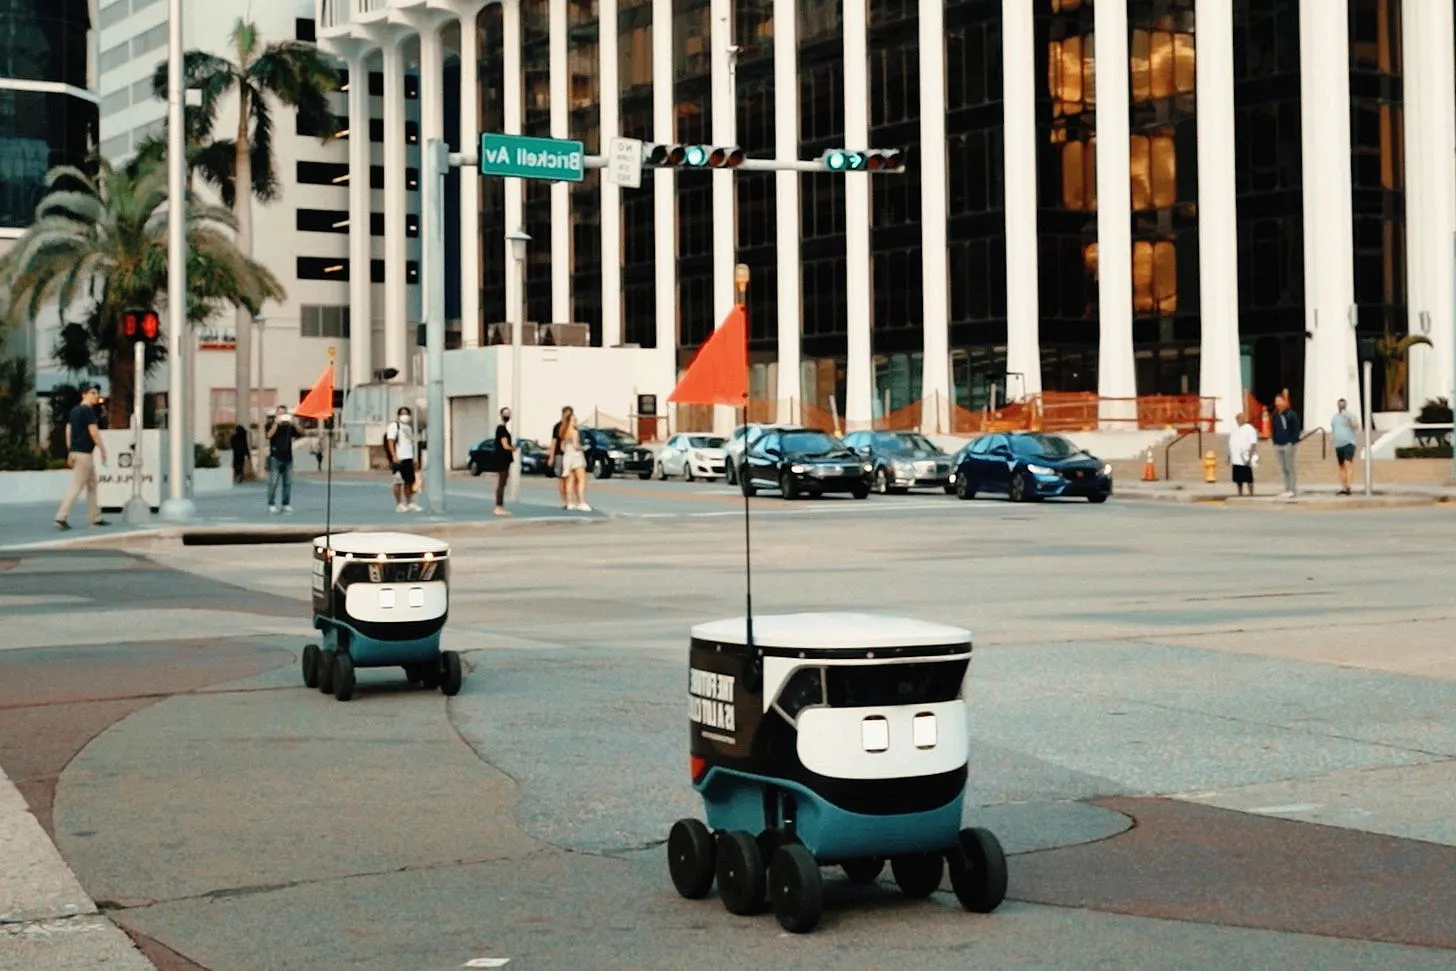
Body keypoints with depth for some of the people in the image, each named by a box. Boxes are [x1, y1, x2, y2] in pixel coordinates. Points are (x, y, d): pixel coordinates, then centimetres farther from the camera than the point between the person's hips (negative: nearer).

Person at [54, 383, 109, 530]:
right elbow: (93, 432, -16)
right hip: (84, 453, -9)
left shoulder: (74, 411, 15)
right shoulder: (88, 410, -11)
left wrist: (70, 452, 16)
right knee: (76, 486, -9)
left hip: (75, 452, 9)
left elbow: (68, 431, 15)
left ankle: (96, 518, 19)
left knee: (92, 485, 16)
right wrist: (103, 450, -10)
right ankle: (61, 517, -13)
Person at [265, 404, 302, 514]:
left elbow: (301, 434, 1)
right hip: (275, 458, -4)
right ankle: (272, 505, -3)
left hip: (288, 457, 4)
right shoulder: (271, 424, 2)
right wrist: (276, 423, -23)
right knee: (273, 482, -7)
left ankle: (286, 504, 11)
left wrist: (294, 423, -12)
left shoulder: (289, 425, 10)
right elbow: (269, 435, -17)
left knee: (288, 482, 5)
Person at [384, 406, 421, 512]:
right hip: (398, 459, -8)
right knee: (398, 482, -5)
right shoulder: (394, 426, -4)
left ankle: (409, 503, 17)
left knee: (410, 481, 9)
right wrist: (394, 456, -22)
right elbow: (390, 442, -12)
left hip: (408, 458, 8)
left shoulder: (408, 427, 22)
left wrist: (413, 459, 23)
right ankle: (399, 504, -2)